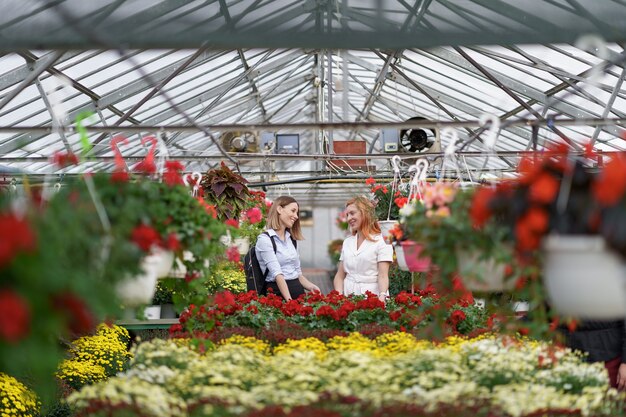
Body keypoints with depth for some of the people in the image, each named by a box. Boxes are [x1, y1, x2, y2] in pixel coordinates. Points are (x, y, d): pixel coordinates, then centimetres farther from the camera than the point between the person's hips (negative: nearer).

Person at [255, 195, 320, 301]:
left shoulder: (291, 240, 17)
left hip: (299, 291, 6)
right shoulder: (265, 239, -5)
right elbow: (277, 274, -15)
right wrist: (289, 300, -25)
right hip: (278, 292, -6)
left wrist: (311, 287, 0)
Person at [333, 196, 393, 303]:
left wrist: (382, 297, -26)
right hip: (348, 297, 4)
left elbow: (383, 276, -9)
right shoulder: (347, 242, 16)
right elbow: (340, 276, 15)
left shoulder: (381, 241, 0)